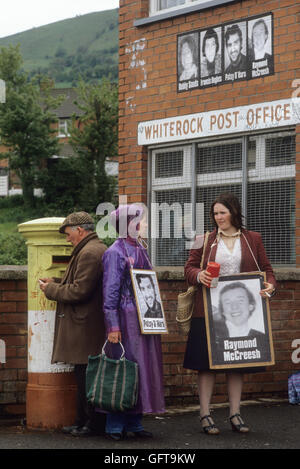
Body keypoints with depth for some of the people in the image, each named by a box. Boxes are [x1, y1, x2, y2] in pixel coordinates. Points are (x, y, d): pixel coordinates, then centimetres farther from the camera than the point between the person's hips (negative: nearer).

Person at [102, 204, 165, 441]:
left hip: (145, 320, 8)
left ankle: (134, 423, 14)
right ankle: (115, 426, -2)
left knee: (144, 368, 8)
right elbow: (110, 291, -12)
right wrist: (112, 326, -17)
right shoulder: (115, 252, -8)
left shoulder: (141, 250, 16)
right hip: (126, 319, -8)